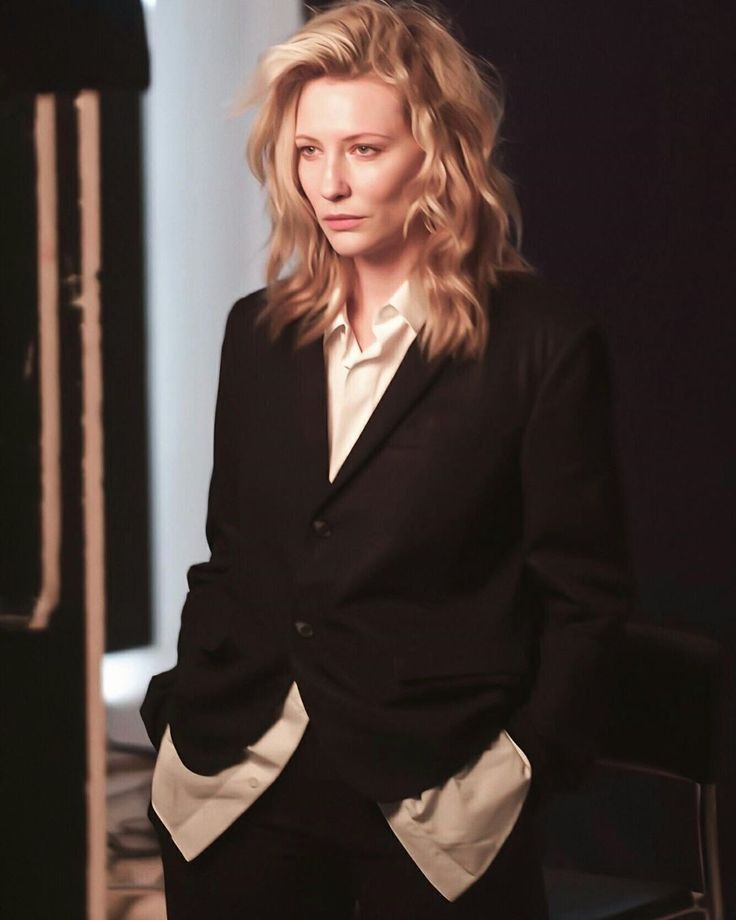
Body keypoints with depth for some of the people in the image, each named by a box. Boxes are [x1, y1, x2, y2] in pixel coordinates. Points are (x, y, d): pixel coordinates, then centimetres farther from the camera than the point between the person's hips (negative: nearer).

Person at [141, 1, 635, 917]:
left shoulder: (545, 343, -6)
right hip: (238, 790, 4)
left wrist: (526, 761, -11)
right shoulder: (258, 331, 8)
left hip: (432, 809, -4)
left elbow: (584, 594, -5)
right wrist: (181, 717, 6)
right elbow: (228, 557, 14)